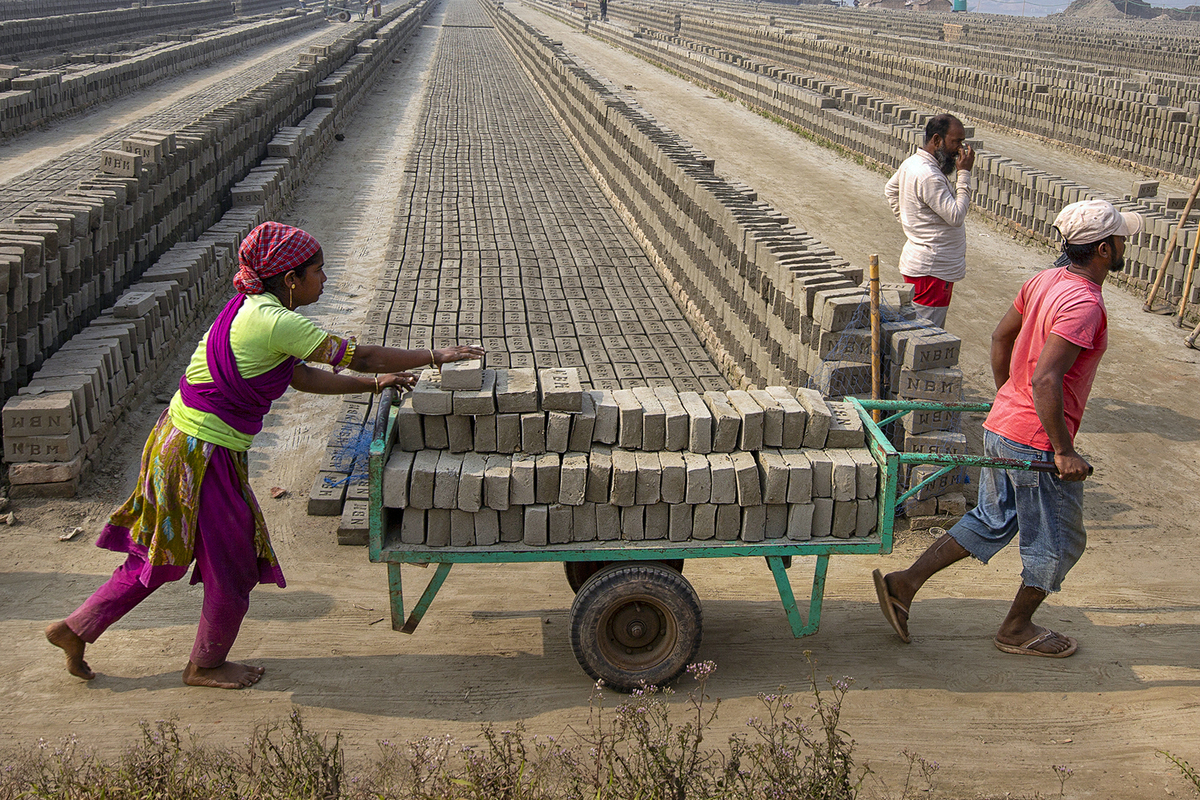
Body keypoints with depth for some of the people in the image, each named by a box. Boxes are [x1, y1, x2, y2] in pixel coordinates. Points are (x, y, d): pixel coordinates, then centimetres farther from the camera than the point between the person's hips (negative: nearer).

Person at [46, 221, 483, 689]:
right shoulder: (274, 322, -24)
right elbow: (357, 355, -22)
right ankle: (205, 665, 31)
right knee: (232, 562, 10)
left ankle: (76, 629, 33)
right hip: (201, 455, -10)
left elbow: (305, 377, 13)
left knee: (159, 554, 23)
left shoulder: (254, 310, 7)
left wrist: (374, 382, 9)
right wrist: (436, 357, -13)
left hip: (182, 442, 10)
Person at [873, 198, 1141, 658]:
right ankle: (1017, 629, 28)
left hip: (1002, 426, 9)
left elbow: (1001, 337, 17)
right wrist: (1064, 451, -24)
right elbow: (1045, 381, -30)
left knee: (992, 521, 21)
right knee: (1058, 541, 12)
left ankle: (905, 584, 18)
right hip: (1038, 442, -8)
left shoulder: (1045, 280, 5)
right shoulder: (1083, 305, -23)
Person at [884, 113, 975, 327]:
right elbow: (956, 216, -22)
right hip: (931, 269, -11)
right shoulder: (929, 176, -23)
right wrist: (964, 174, -18)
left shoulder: (912, 162, 8)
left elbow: (890, 190, 26)